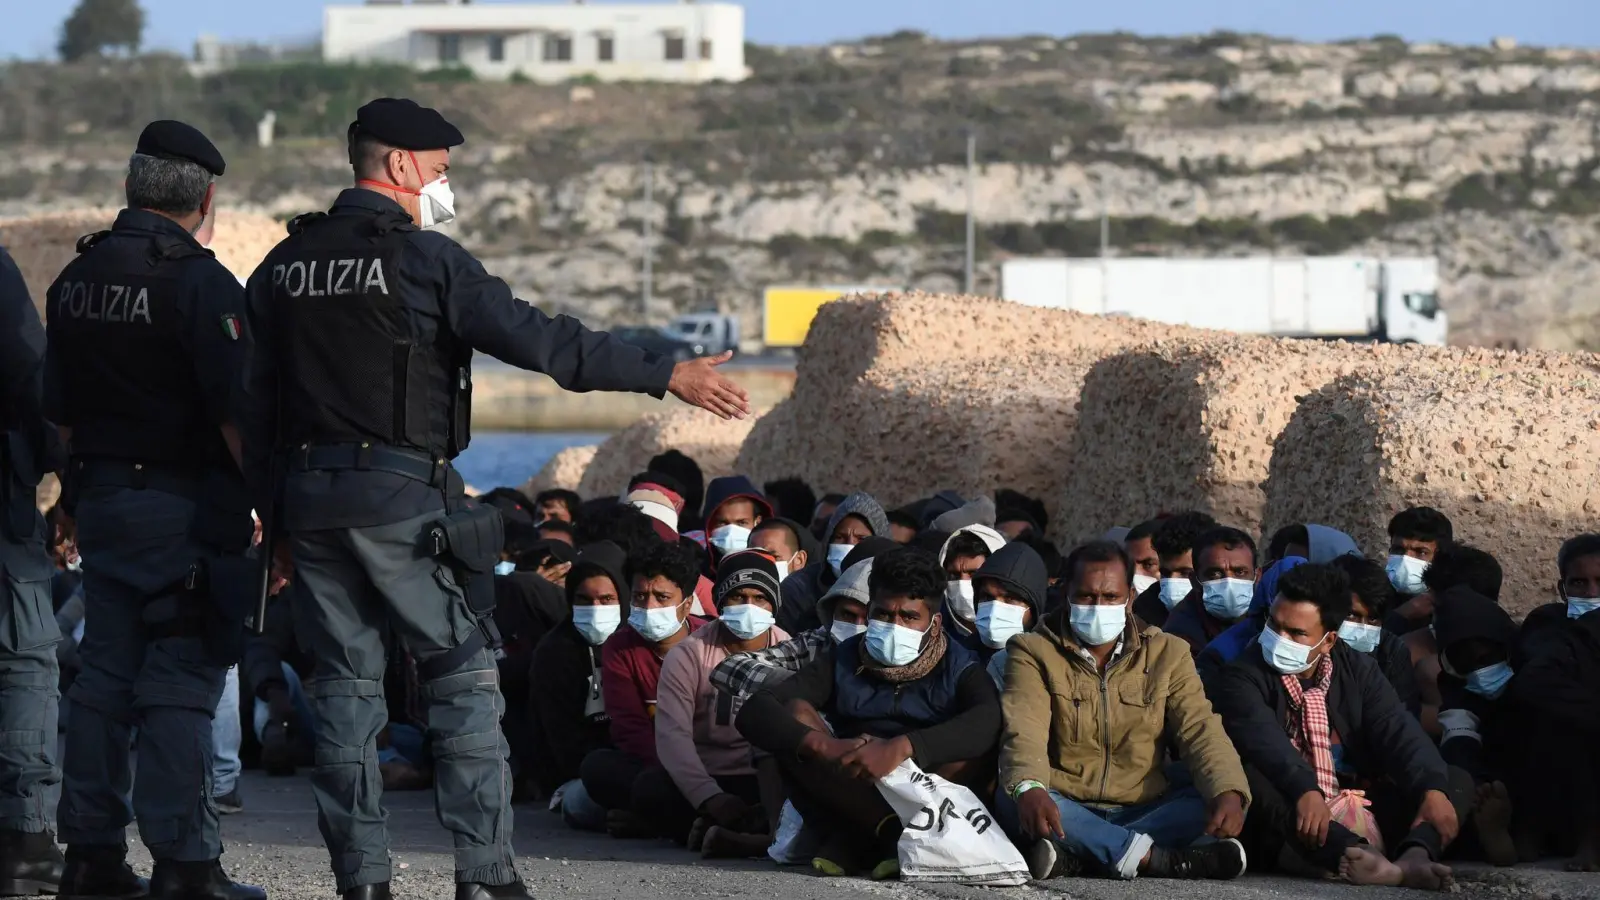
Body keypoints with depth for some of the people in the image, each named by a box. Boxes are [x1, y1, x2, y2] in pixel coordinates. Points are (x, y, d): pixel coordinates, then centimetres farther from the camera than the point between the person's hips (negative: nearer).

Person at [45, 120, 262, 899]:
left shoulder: (76, 280, 9)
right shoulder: (199, 282, -14)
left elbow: (60, 411, 15)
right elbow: (236, 415, -18)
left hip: (101, 502, 7)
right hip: (185, 507, -7)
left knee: (104, 674, 12)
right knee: (180, 686, -6)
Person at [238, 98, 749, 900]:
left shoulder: (284, 268, 11)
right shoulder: (424, 260, -7)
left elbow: (257, 404, 13)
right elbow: (541, 340, -11)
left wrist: (275, 518, 19)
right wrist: (667, 378, -7)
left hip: (308, 494, 5)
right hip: (401, 495, -5)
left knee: (345, 680, 9)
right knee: (462, 669, 3)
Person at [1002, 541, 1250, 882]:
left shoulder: (1167, 653, 10)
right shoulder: (1034, 652, 2)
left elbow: (1200, 729, -4)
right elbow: (1024, 731, -16)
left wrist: (1229, 792, -26)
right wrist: (1028, 790, -40)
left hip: (1145, 809, 2)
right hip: (1068, 808, -2)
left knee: (1209, 805, -25)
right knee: (1011, 800, -34)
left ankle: (1075, 855, -34)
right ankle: (1156, 858, -37)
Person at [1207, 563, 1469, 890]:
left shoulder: (1357, 670, 11)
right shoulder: (1241, 678, -3)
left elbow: (1398, 733, -4)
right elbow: (1264, 739, -23)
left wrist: (1432, 790, -23)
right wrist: (1305, 792, -42)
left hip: (1358, 819, 5)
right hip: (1291, 827, -4)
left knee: (1457, 780, -6)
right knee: (1248, 778, -34)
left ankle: (1415, 856, -40)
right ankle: (1355, 856, -59)